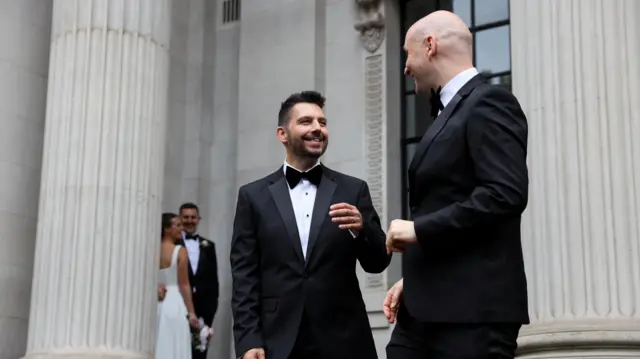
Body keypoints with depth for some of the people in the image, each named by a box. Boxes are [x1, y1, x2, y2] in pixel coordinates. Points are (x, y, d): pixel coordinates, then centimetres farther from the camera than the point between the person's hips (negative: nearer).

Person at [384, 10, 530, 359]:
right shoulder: (449, 112, 20)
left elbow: (506, 194, -21)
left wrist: (418, 229, -16)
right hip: (426, 306, 9)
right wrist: (413, 279, 16)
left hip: (473, 307, -9)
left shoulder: (488, 103, -9)